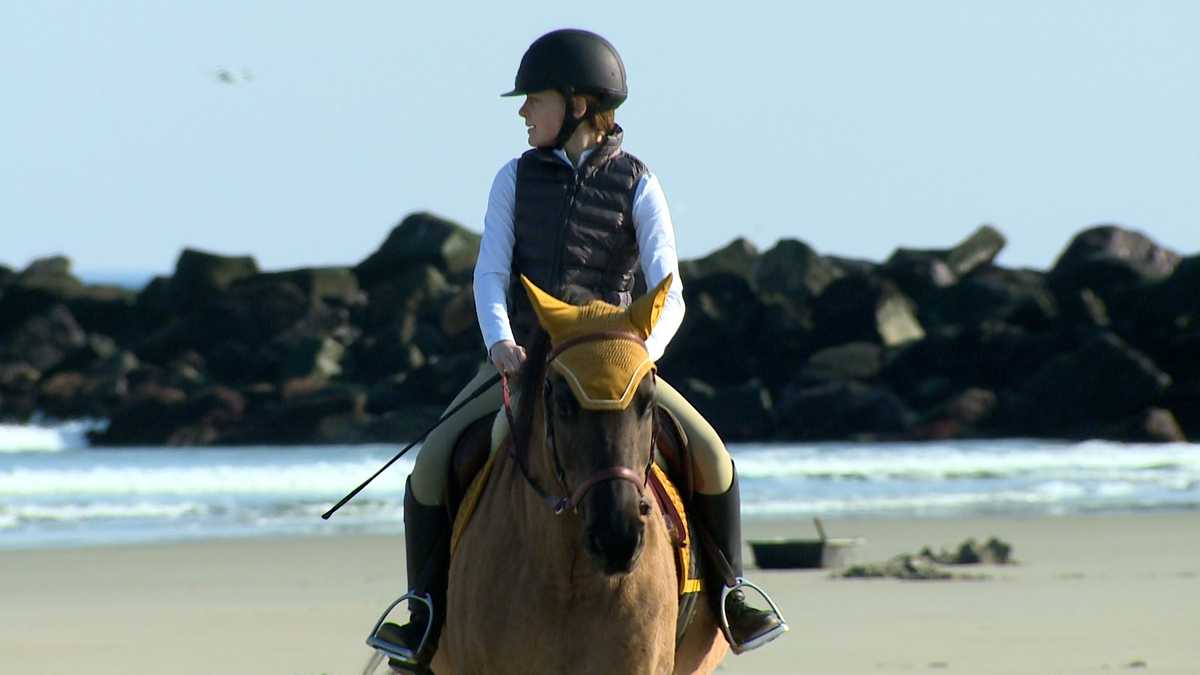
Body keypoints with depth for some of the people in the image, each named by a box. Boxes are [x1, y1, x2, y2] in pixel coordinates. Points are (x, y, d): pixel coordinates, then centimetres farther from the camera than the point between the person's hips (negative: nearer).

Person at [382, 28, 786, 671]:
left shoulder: (636, 186, -1)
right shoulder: (517, 178, 5)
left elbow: (669, 294, -9)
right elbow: (490, 273, -4)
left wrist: (644, 352, -29)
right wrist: (499, 342, -24)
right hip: (523, 355, 1)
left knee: (709, 457, -19)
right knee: (432, 465, -19)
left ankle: (726, 595, 1)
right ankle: (426, 611, -3)